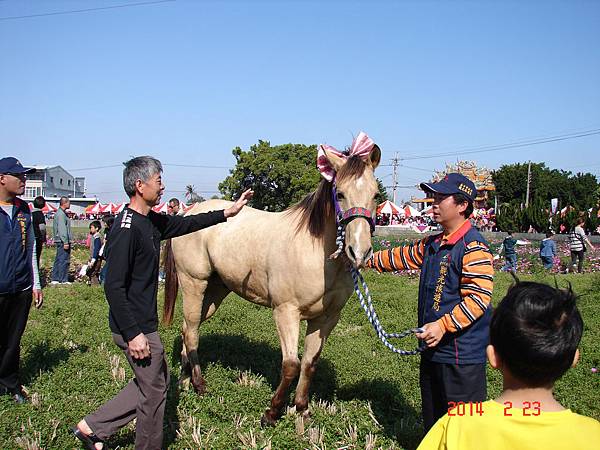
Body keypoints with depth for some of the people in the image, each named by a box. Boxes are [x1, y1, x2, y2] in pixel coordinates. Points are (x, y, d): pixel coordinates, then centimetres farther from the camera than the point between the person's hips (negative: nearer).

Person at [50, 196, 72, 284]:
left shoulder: (59, 213, 18)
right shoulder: (61, 214, -14)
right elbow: (62, 229, -20)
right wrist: (66, 242, -21)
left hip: (59, 241, 11)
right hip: (62, 241, -11)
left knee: (58, 260, 12)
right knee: (64, 260, -7)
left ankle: (55, 279, 17)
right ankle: (63, 280, -4)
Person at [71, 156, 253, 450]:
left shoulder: (151, 222, 6)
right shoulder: (126, 229, -23)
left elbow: (185, 224, 22)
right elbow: (113, 287, -24)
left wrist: (226, 213, 20)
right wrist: (133, 334, -23)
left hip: (144, 323, 10)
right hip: (136, 328, -10)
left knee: (152, 383, 23)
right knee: (154, 391, 8)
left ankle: (92, 426, 29)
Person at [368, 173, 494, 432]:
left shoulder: (473, 246, -18)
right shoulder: (433, 244, 11)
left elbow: (478, 298, -24)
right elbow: (403, 256, 24)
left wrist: (443, 325, -31)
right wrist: (369, 261, 23)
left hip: (462, 353, -9)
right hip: (433, 348, 9)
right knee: (432, 419, 23)